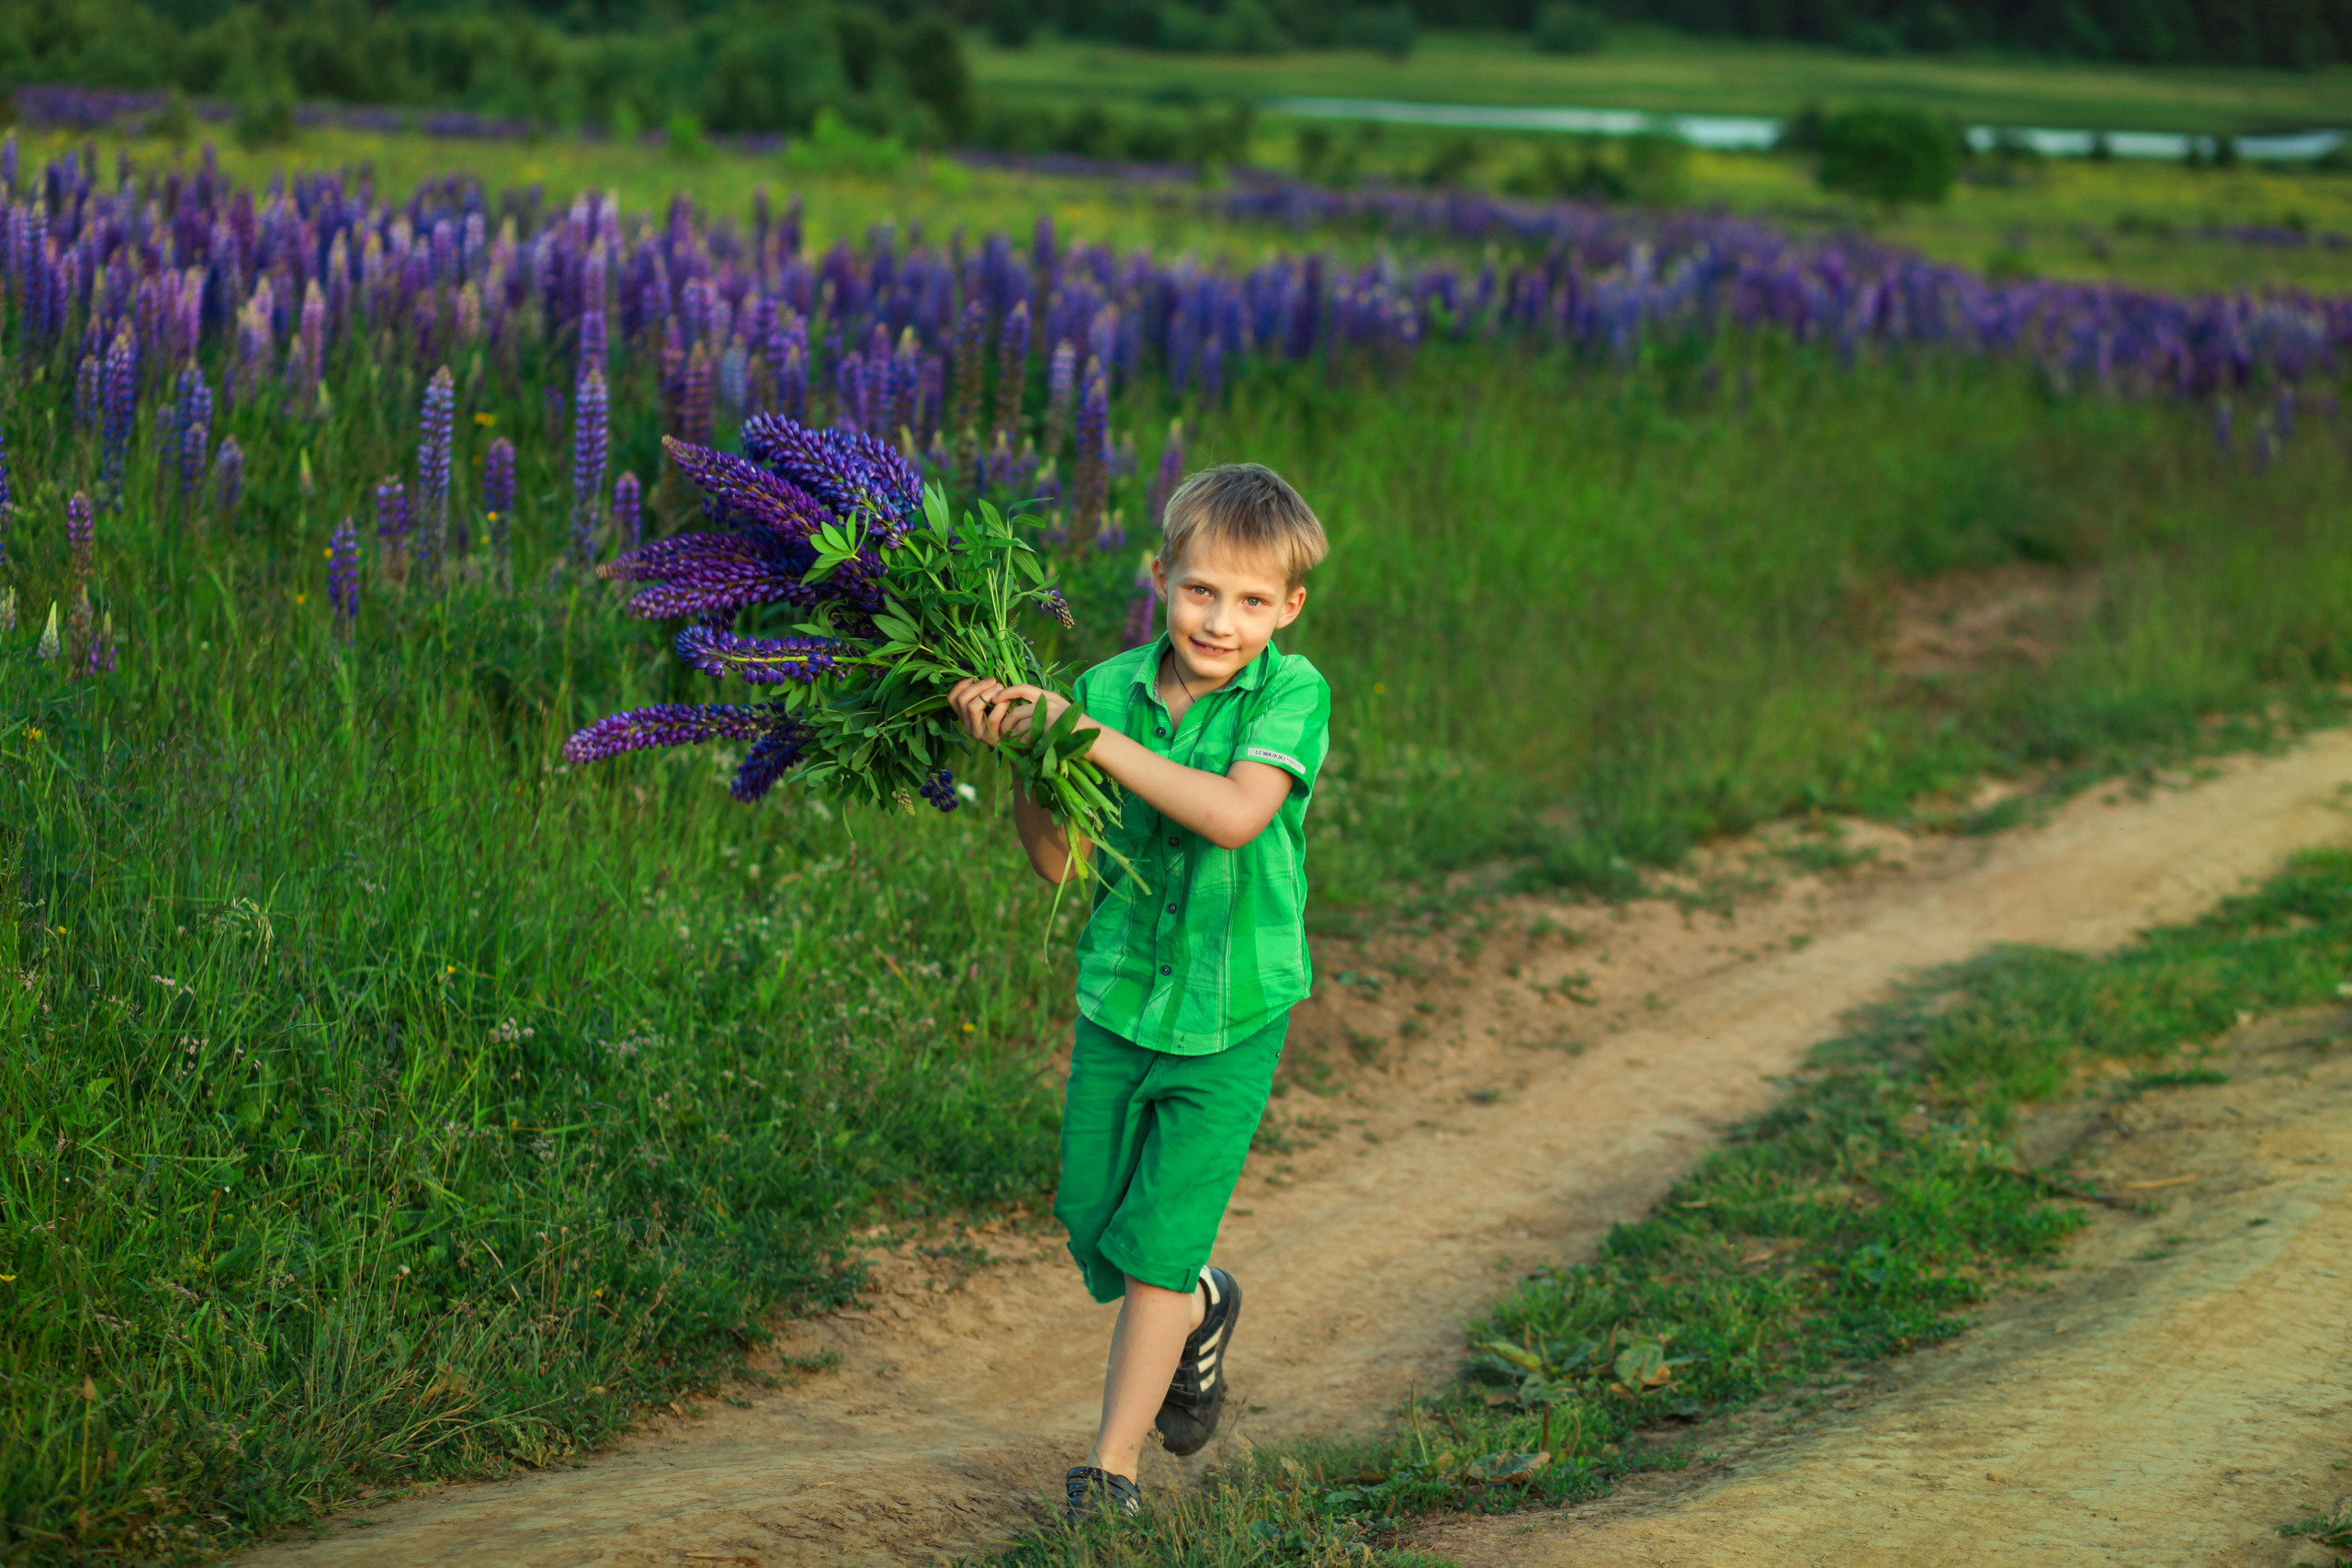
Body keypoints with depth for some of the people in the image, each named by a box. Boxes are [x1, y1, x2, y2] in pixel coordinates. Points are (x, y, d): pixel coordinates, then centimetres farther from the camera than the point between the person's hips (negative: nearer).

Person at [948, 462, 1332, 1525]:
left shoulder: (1293, 693, -16)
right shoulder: (1109, 689, -7)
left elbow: (1236, 813, -33)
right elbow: (1062, 865, -6)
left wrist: (1091, 737, -32)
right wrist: (1016, 757, -22)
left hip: (1233, 1016, -4)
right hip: (1119, 998, 4)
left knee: (1157, 1241, -2)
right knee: (1092, 1222, 15)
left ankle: (1113, 1463, 12)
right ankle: (1200, 1310, 47)